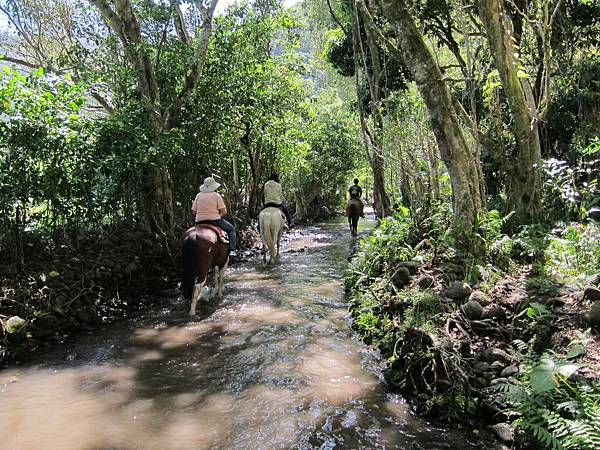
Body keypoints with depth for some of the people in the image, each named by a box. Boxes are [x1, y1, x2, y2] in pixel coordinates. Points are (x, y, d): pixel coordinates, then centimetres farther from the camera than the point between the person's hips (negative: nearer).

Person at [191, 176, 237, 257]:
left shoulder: (199, 195, 7)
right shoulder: (216, 195, -4)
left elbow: (194, 211, 6)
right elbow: (224, 212, -8)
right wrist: (220, 216, 11)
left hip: (199, 222, 4)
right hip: (214, 220, -4)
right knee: (231, 229, 15)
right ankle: (232, 250, 2)